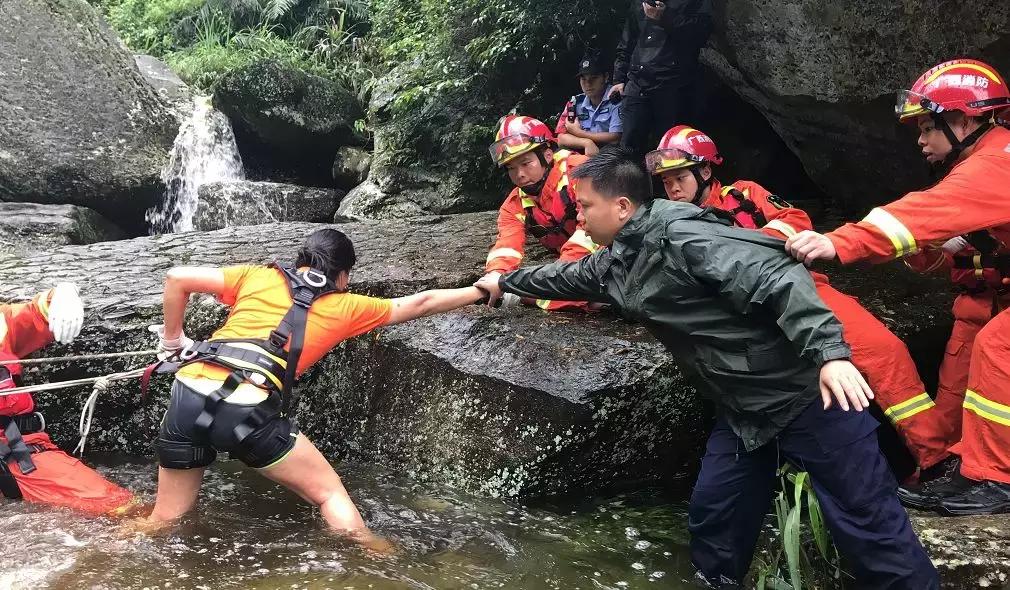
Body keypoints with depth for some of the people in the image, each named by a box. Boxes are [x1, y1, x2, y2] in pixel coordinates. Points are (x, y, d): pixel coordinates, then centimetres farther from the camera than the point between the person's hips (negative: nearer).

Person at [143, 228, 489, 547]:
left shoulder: (257, 276, 20)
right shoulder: (344, 307, 16)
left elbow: (177, 278, 15)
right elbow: (421, 304, 25)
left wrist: (173, 342, 26)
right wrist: (481, 290, 36)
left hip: (188, 392, 4)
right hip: (246, 410, -4)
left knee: (166, 519, 20)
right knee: (330, 493, 12)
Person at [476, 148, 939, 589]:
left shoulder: (680, 235, -21)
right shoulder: (614, 263, 9)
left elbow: (777, 278, -28)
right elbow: (565, 277, 30)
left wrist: (828, 353, -37)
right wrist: (505, 281, 42)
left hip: (807, 392, -8)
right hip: (742, 409, 9)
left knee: (867, 520, -1)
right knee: (712, 516, 15)